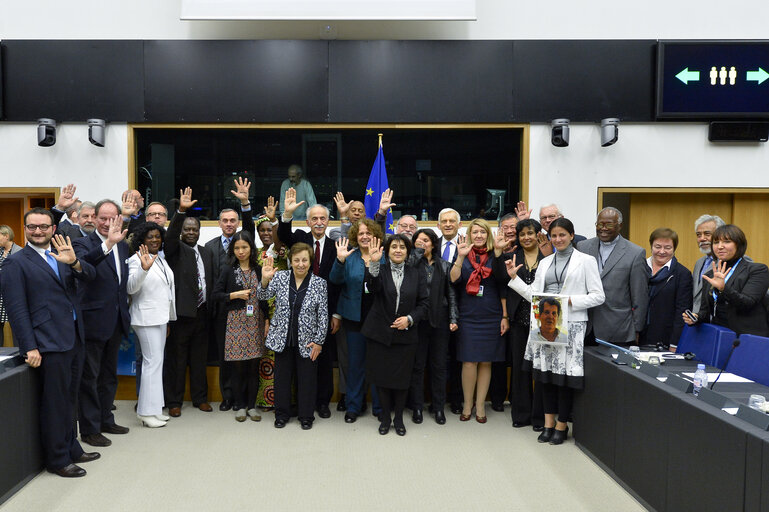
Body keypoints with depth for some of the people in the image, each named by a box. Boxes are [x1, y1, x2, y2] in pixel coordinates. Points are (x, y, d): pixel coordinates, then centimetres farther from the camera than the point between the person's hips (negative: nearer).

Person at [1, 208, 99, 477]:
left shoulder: (61, 254, 11)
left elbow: (89, 275, -3)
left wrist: (73, 262, -24)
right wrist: (30, 347, -14)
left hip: (74, 338, 6)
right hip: (49, 343, -6)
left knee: (69, 398, 17)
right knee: (54, 402, 2)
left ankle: (71, 449, 30)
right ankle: (57, 460, 15)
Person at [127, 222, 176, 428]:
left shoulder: (161, 260, 15)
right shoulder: (137, 260, -10)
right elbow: (131, 288, -24)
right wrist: (144, 268, -39)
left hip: (161, 317, 9)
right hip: (146, 318, -9)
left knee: (156, 362, 12)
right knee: (153, 361, -9)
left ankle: (154, 409, 19)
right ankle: (147, 412, -1)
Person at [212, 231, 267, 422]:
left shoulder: (259, 270, 7)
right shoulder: (228, 271, 3)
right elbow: (215, 294, 1)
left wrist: (267, 321, 1)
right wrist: (234, 295, -12)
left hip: (256, 322, 1)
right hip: (236, 321, -1)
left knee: (254, 366, 4)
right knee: (238, 366, 2)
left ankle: (251, 405, 15)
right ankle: (239, 405, 15)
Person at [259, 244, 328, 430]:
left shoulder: (319, 283, -6)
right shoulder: (280, 277, -2)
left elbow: (323, 315, -5)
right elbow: (264, 296, -10)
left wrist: (319, 341, -7)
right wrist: (265, 280, -31)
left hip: (307, 341, -1)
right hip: (282, 339, 2)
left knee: (307, 379, 8)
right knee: (282, 377, 13)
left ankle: (306, 416, 25)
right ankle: (282, 414, 31)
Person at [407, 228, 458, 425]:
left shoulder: (444, 265, 10)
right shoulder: (413, 263, 5)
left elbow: (451, 293, 8)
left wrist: (454, 318, 1)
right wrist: (417, 250, -9)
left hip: (439, 320, 2)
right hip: (418, 320, -2)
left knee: (439, 365, 8)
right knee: (417, 364, 5)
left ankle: (438, 407, 20)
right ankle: (417, 406, 17)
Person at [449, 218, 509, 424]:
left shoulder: (495, 257, 5)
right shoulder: (463, 256, 4)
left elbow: (503, 288, 3)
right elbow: (454, 279, -13)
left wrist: (505, 316, -5)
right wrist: (460, 256, -22)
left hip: (491, 317, 1)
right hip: (468, 316, -1)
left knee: (486, 361, 6)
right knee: (469, 361, -2)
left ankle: (480, 405, 18)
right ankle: (467, 404, 14)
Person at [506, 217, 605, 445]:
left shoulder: (586, 261, 1)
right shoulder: (545, 262, 14)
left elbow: (598, 296, -4)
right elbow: (533, 294, 10)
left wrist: (571, 301, -15)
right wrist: (514, 277, 2)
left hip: (571, 325, -4)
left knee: (565, 375, 0)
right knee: (546, 373, 8)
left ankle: (561, 425, 16)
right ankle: (548, 423, 20)